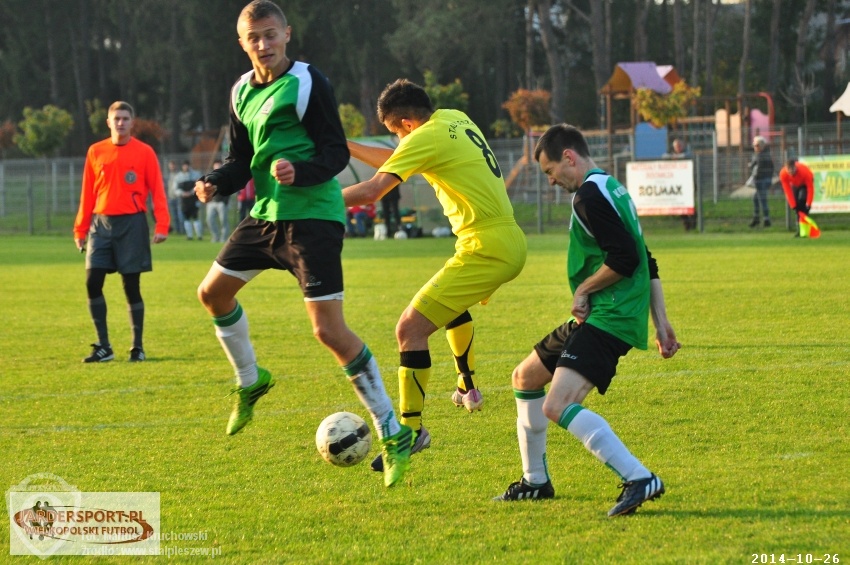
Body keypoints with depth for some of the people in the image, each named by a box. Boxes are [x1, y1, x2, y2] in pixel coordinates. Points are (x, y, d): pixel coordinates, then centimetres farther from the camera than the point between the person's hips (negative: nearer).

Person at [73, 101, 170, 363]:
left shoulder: (144, 152, 0)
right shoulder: (96, 152, 8)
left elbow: (157, 190, -3)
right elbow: (88, 194, 11)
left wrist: (162, 225, -13)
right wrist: (80, 229, 8)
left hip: (132, 223, -3)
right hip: (102, 223, 3)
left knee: (131, 285, -1)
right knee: (93, 282, -5)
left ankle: (137, 347, 10)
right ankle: (103, 346, 4)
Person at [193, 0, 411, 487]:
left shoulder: (308, 84, -12)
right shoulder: (242, 92, 11)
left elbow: (337, 154, -13)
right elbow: (242, 161, 17)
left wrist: (300, 172, -31)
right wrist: (215, 183, -3)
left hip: (313, 215, -8)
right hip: (267, 213, 8)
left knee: (329, 329, -15)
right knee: (213, 292, 17)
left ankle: (393, 433, -8)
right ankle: (250, 381, 41)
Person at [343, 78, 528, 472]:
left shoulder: (428, 137, -14)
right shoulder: (455, 120, 13)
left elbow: (372, 190, -19)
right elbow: (396, 162, 26)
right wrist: (346, 147, 21)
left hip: (485, 249, -10)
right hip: (511, 243, 10)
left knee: (410, 328, -13)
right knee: (450, 301, 38)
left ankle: (411, 428, -14)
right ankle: (467, 388, 51)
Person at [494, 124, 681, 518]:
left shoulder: (589, 196, -13)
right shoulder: (611, 189, 19)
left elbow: (626, 259, -24)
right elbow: (647, 263, 21)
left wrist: (583, 290, -10)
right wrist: (661, 324, 19)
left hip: (609, 318, -11)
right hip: (598, 314, 11)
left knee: (558, 406, -26)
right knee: (525, 378, 23)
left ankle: (639, 479, -32)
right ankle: (535, 481, 33)